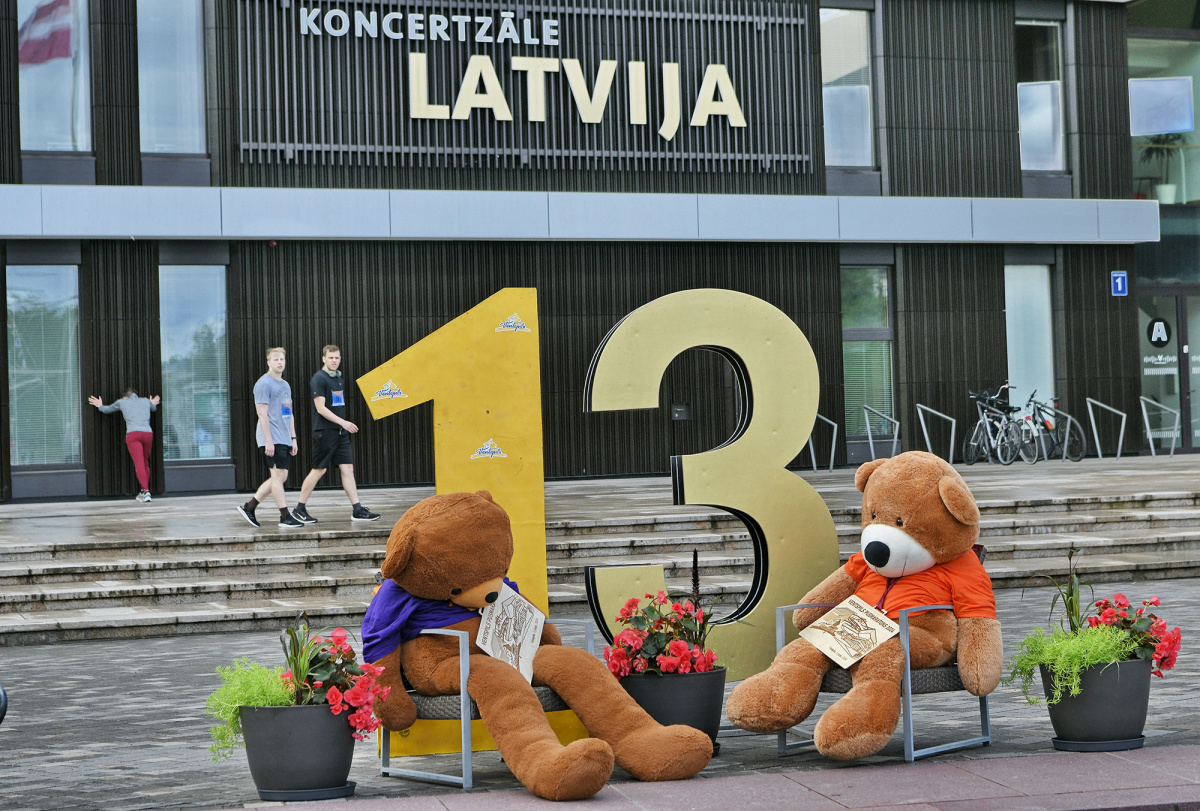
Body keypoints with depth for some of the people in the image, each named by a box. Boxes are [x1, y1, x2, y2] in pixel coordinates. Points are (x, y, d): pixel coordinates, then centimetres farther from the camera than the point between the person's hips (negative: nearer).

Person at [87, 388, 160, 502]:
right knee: (145, 463, 17)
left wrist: (100, 406, 56)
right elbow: (154, 408, 47)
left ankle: (146, 491, -24)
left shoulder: (122, 402, 18)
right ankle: (144, 491, 21)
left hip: (133, 434, -3)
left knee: (139, 464, -12)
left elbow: (107, 410, 35)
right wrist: (152, 404, 69)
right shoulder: (146, 401, 24)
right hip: (148, 433, 3)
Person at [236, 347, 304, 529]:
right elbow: (262, 414, -13)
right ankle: (285, 517, -6)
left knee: (280, 477, 8)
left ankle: (249, 507, 15)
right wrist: (269, 441, -18)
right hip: (272, 440, -9)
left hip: (284, 440, 9)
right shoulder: (263, 383, -7)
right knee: (278, 475, -8)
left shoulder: (285, 385, 19)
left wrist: (293, 438, 17)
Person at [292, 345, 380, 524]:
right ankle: (299, 509, 8)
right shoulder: (319, 379, -10)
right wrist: (343, 422, -23)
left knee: (348, 468, 2)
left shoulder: (339, 379, 15)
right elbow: (321, 408, -17)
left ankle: (357, 510, 0)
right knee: (318, 470, -3)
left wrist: (345, 426, 17)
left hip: (340, 432, 8)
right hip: (324, 432, -8)